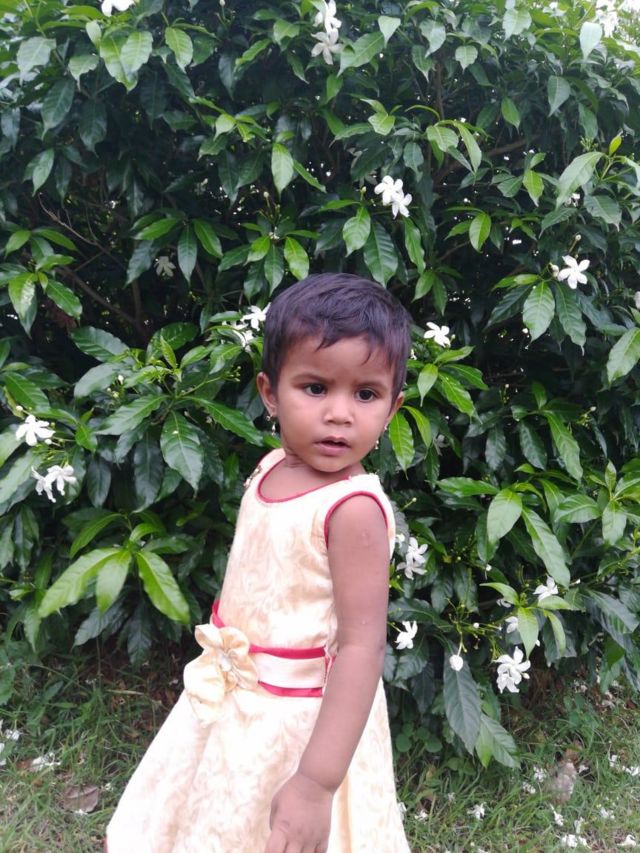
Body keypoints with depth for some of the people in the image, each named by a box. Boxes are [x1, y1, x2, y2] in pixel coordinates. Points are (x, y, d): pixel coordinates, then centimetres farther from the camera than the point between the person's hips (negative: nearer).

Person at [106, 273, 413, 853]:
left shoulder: (353, 508, -28)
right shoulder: (275, 468, -5)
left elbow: (362, 646, -29)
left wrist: (316, 783, -31)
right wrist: (225, 670, 16)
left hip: (298, 726, -7)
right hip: (234, 707, 7)